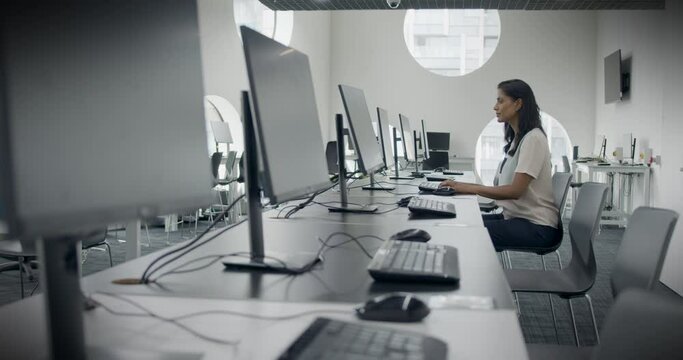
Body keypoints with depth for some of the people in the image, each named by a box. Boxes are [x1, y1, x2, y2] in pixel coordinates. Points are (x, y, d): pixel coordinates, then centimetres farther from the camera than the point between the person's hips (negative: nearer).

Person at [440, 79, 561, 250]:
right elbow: (504, 185, 10)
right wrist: (464, 186, -2)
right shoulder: (516, 139, 14)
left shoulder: (533, 138, -14)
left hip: (536, 225, -8)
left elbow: (516, 190, -21)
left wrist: (472, 188, -20)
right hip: (516, 216, 8)